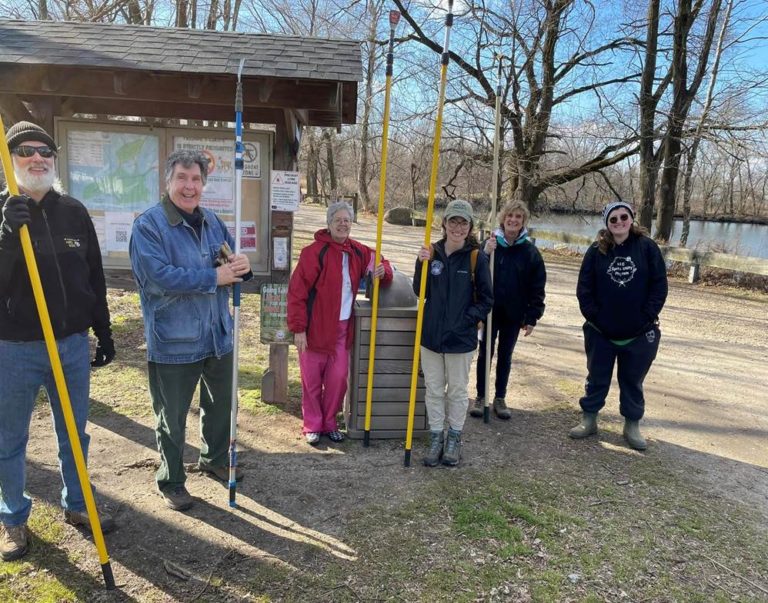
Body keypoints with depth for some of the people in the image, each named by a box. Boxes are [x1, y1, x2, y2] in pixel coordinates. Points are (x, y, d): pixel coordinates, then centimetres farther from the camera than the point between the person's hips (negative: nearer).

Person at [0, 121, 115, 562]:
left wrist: (104, 333, 11)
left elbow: (95, 279, 10)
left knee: (75, 434, 15)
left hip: (73, 344, 3)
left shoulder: (74, 212, 5)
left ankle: (77, 505, 34)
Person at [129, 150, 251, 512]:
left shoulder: (212, 222, 9)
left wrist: (241, 267, -12)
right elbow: (158, 277, -25)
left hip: (218, 336, 7)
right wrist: (214, 277, -23)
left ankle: (215, 459, 44)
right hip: (174, 342, -6)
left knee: (221, 405, 22)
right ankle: (170, 481, 28)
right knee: (172, 417, 8)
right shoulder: (148, 225, -13)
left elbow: (231, 267, 14)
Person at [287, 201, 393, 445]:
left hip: (342, 328, 5)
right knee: (312, 380, 6)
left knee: (338, 379, 9)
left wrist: (383, 270, -3)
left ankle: (329, 424, 27)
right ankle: (312, 426, 22)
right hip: (315, 328, -5)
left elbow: (377, 259, 23)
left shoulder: (357, 251, 6)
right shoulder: (314, 252, -13)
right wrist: (298, 328, -16)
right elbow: (297, 291, -15)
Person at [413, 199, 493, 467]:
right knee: (433, 390, 13)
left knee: (457, 391, 13)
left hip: (461, 337, -3)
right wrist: (422, 264, -12)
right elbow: (420, 292, 2)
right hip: (431, 334, 3)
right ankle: (436, 438, 28)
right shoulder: (433, 253, 1)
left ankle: (454, 439, 30)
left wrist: (466, 320, -13)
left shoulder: (477, 258, -8)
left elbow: (486, 299, -4)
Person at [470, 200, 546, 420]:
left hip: (513, 314, 1)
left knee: (505, 357, 12)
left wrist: (532, 317, -4)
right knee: (484, 354, 9)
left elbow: (537, 287, -1)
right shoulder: (490, 244, -4)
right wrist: (485, 254, -24)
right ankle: (480, 397, 24)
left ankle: (500, 398, 26)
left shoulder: (530, 251, -3)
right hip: (489, 311, 0)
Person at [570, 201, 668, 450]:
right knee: (597, 378, 14)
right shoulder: (597, 251, -3)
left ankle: (632, 427, 28)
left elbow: (659, 286, -5)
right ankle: (589, 420, 28)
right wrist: (593, 317, -9)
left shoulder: (647, 247, -5)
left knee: (632, 381, 13)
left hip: (639, 334, 0)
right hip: (601, 333, 1)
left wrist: (647, 317, -10)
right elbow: (584, 289, -2)